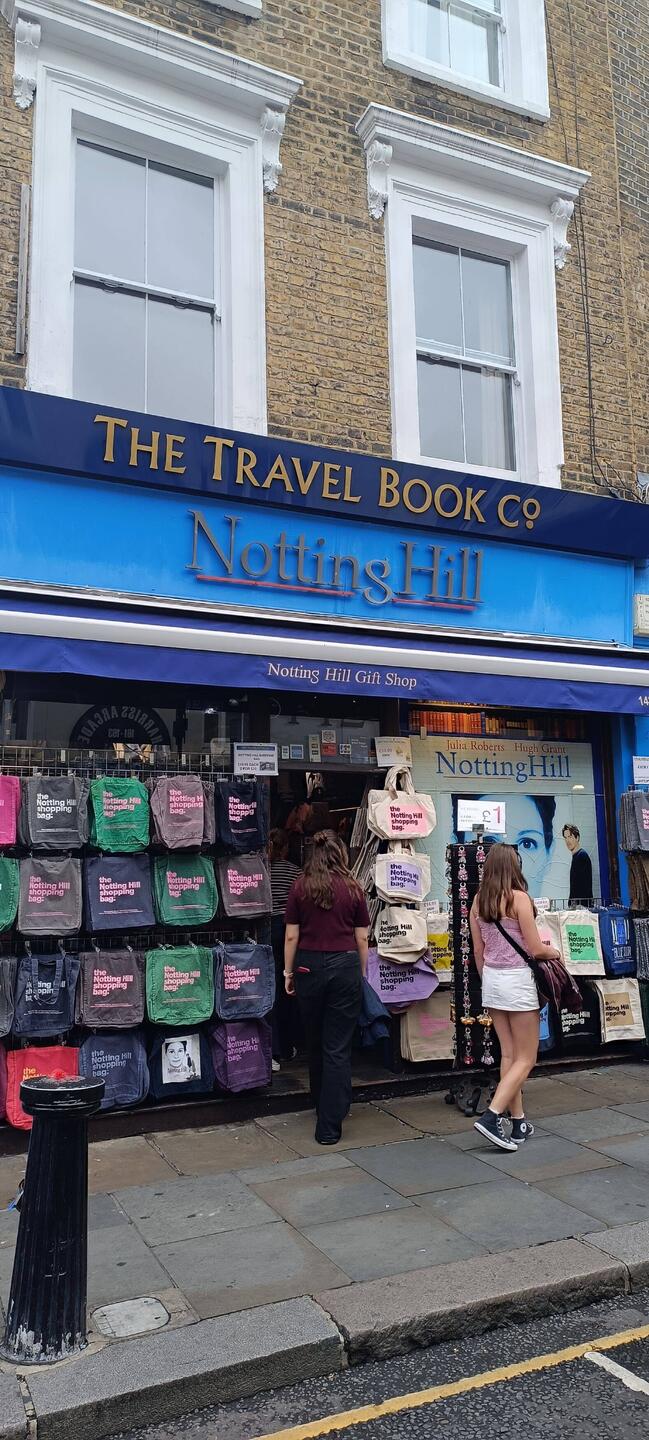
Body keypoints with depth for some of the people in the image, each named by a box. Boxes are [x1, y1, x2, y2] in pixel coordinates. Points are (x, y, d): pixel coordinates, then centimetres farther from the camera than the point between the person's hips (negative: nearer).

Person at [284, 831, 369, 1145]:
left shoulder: (300, 887, -1)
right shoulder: (353, 889, 0)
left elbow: (291, 936, 0)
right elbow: (362, 938, 4)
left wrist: (288, 972, 10)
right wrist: (361, 973, 15)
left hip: (309, 966, 1)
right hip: (345, 966, -1)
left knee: (315, 1043, 18)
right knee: (339, 1048, 3)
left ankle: (322, 1108, 37)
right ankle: (329, 1127, 2)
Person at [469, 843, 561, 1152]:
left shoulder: (478, 901, 2)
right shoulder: (519, 898, -16)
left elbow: (478, 950, 8)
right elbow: (535, 949, -13)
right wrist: (555, 952, 7)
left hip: (492, 979, 6)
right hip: (517, 980, -6)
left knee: (508, 1054, 14)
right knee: (525, 1059, 3)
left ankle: (518, 1123, 18)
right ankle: (492, 1116, -9)